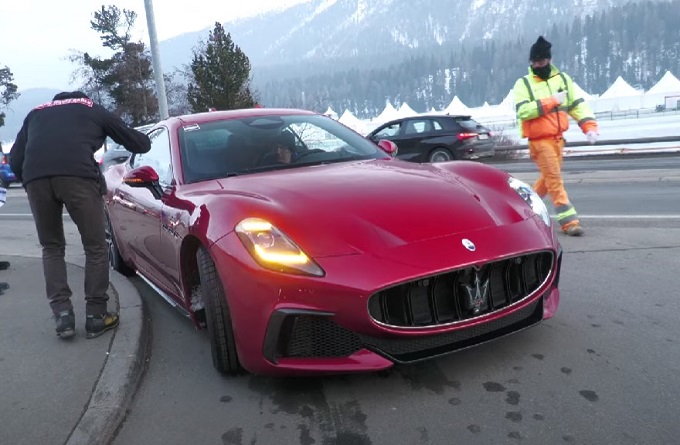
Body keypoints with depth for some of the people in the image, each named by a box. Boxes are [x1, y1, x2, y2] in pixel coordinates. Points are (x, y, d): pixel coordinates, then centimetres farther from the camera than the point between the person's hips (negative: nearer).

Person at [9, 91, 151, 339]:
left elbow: (15, 159, 24)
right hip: (77, 175, -3)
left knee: (51, 247, 18)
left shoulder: (36, 113, 36)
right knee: (95, 247, 10)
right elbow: (138, 144, 30)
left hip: (35, 177, 3)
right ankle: (96, 316, 12)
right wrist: (144, 140, 52)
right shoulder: (93, 109, 29)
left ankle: (62, 315, 9)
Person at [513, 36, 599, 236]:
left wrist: (589, 126, -6)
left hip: (558, 139, 6)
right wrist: (551, 101, -22)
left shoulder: (563, 79, 8)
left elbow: (577, 104, 7)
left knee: (548, 177, 16)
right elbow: (523, 111, -19)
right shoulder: (523, 84, -5)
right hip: (539, 141, -6)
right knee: (554, 179, -8)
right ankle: (569, 221, -6)